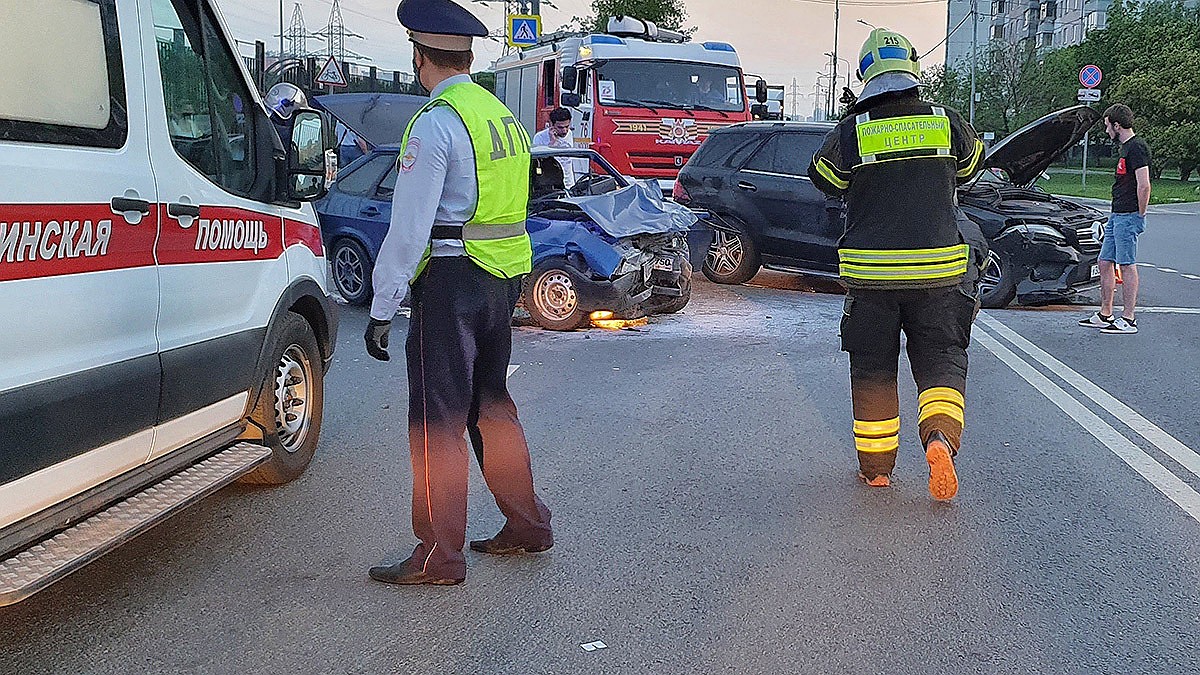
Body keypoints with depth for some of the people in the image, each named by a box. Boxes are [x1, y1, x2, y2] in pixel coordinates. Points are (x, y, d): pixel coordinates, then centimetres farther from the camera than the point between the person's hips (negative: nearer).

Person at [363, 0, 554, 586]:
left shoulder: (435, 123, -14)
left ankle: (440, 555, 6)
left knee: (438, 418, -1)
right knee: (491, 405, 19)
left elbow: (409, 229, -17)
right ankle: (526, 526, 28)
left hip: (454, 280, -9)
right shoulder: (504, 117, 14)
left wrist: (382, 310, -13)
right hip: (504, 277, 9)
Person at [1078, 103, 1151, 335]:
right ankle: (1105, 316, 19)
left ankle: (1128, 320, -4)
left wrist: (1140, 215, -16)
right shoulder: (1126, 147, 18)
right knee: (1105, 263, 12)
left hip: (1128, 217, -10)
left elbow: (1144, 185, -21)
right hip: (1117, 215, 10)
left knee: (1127, 265, -7)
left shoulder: (1137, 148, -14)